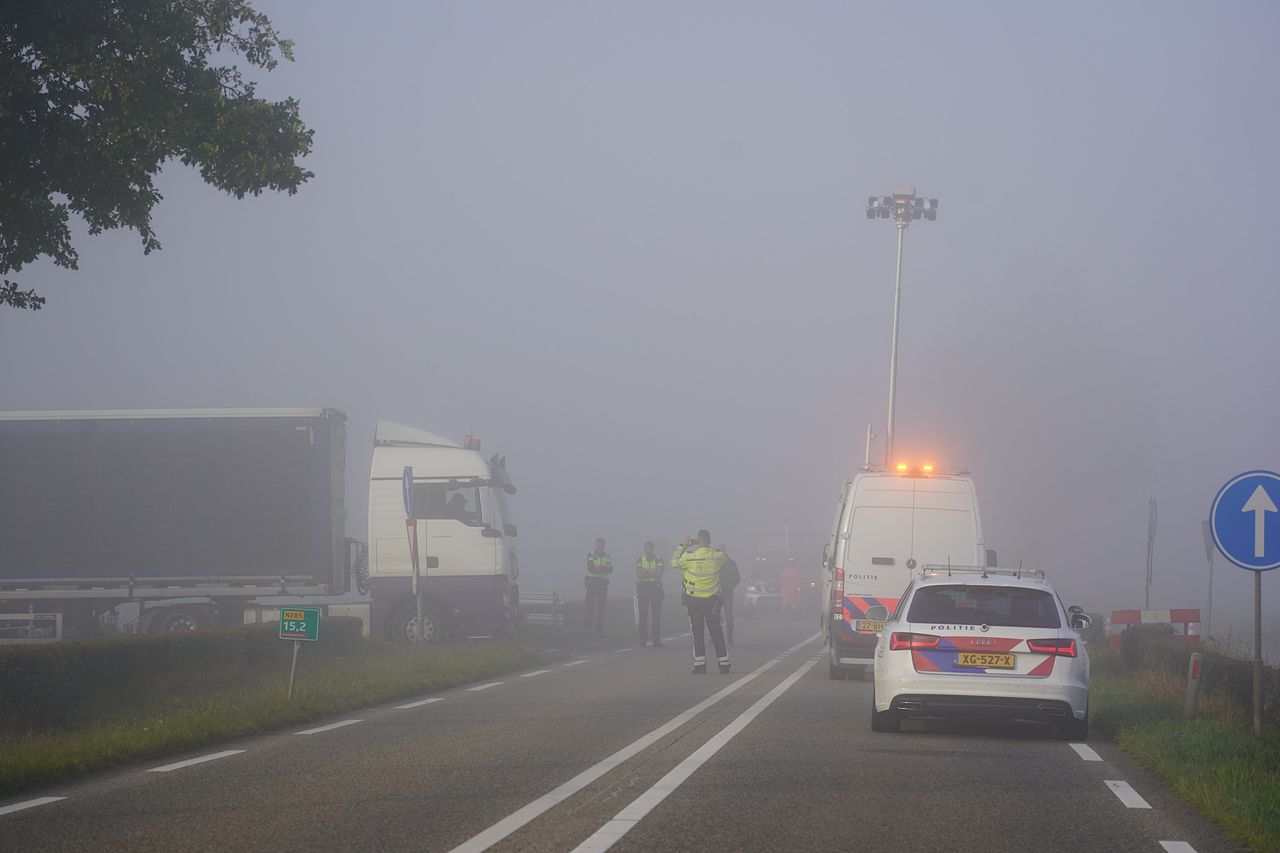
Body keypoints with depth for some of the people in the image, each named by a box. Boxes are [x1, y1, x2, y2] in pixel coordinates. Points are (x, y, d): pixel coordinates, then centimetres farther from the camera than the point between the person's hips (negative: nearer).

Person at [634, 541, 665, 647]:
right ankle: (643, 640, 1)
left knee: (657, 614, -2)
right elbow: (639, 574, -6)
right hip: (643, 587, 0)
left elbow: (659, 574, -10)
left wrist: (646, 572, -13)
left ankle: (656, 639, 3)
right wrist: (653, 573, -11)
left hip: (656, 587, 0)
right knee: (642, 615, -2)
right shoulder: (639, 559, 7)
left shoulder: (658, 559, 5)